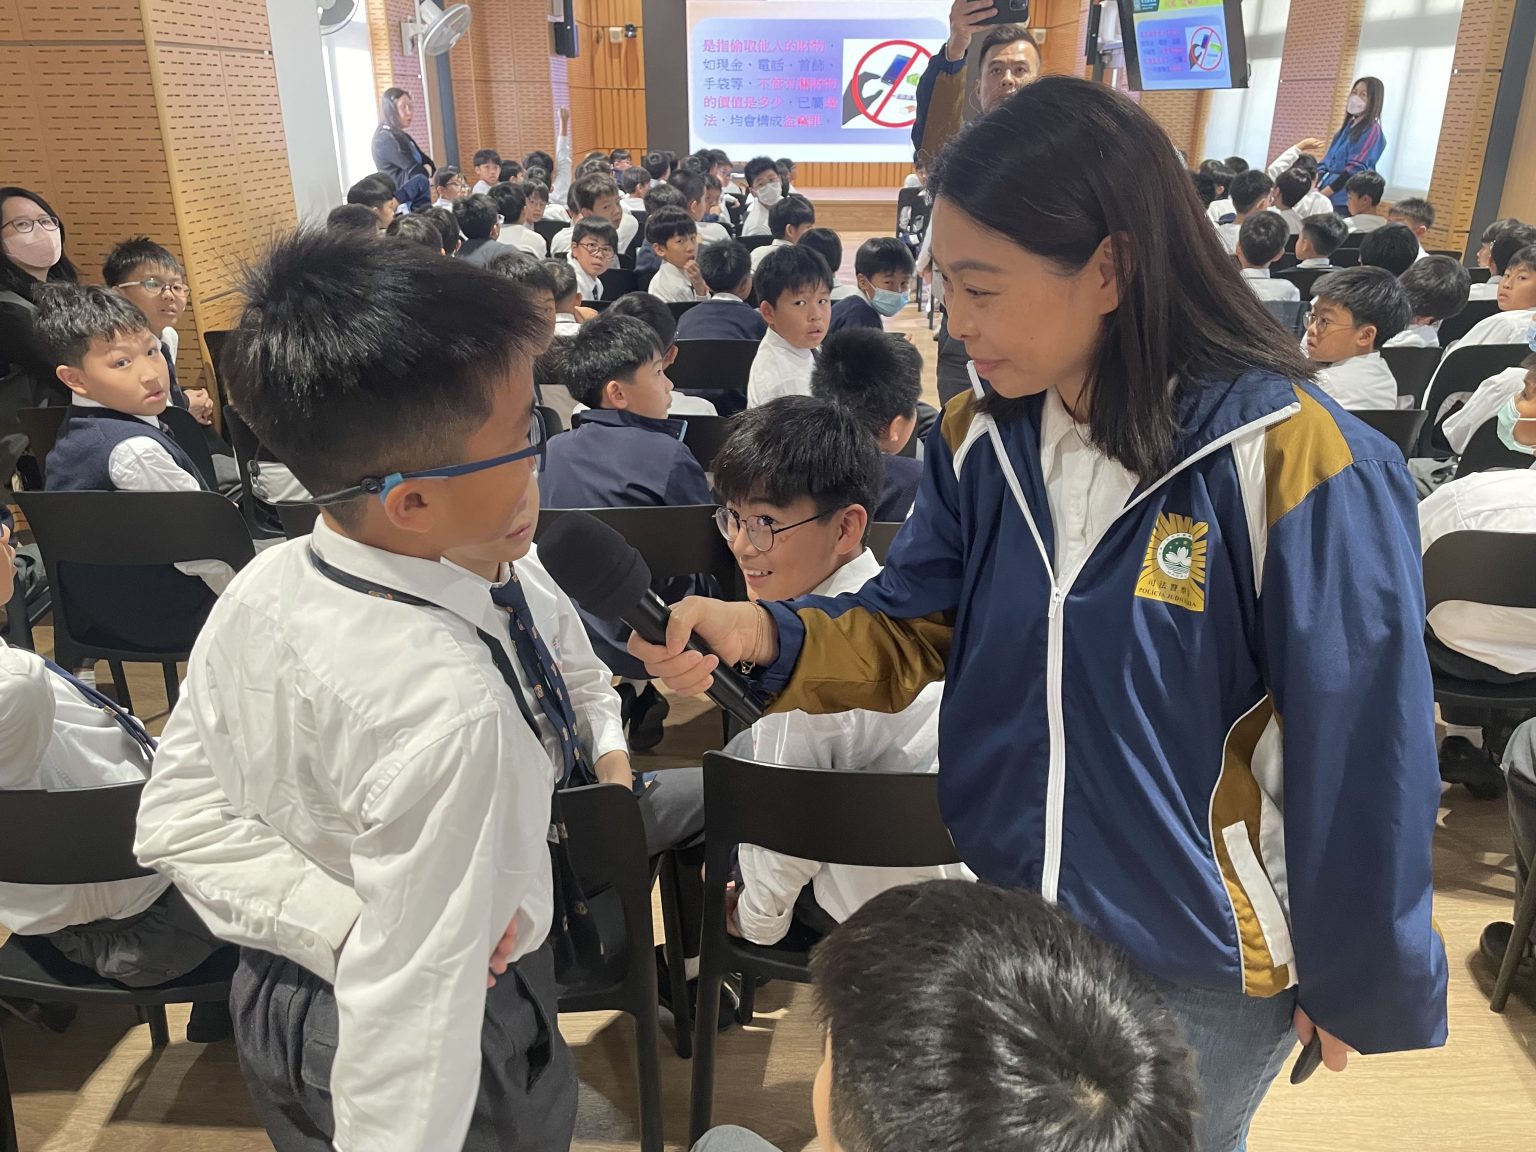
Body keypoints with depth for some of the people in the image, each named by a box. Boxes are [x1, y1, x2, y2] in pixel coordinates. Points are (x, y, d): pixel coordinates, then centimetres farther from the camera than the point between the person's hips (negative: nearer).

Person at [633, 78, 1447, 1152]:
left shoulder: (1292, 461, -24)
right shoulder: (983, 440, -7)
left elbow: (1358, 756, -16)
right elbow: (911, 633, -3)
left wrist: (1355, 979, -5)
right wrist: (764, 633, -23)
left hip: (1201, 968, -4)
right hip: (998, 918, 5)